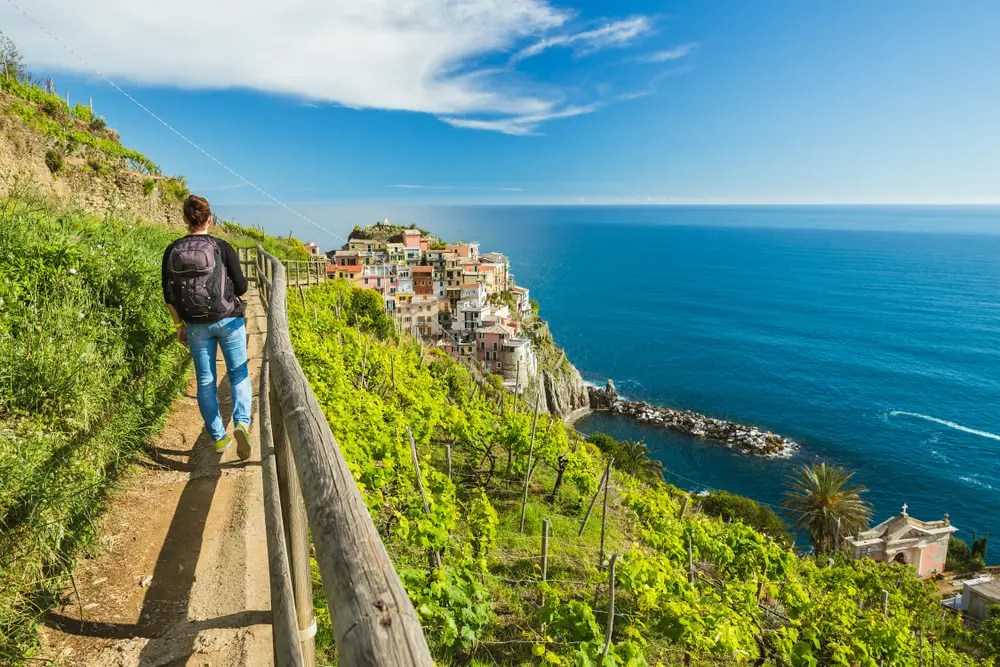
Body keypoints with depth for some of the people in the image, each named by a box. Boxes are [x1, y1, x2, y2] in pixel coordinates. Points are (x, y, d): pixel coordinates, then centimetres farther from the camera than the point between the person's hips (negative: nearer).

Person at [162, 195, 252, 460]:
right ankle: (242, 422, -16)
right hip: (228, 319, -2)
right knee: (239, 374, 8)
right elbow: (241, 287, -7)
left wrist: (178, 324, 11)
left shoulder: (172, 251, 0)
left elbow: (168, 294, 1)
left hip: (196, 325, 2)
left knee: (206, 380, 12)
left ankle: (219, 438, 19)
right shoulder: (222, 247, -7)